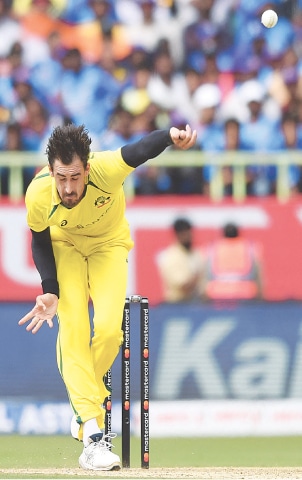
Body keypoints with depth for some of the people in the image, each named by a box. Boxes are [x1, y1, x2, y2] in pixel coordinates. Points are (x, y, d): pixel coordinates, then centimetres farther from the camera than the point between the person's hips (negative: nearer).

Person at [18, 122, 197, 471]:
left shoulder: (106, 169, -38)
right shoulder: (39, 194, -31)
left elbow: (142, 150, -57)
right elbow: (40, 238, -11)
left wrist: (171, 136, -79)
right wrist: (50, 290, -23)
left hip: (109, 244, 0)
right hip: (64, 245, 0)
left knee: (109, 328, -17)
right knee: (73, 326, -19)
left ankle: (84, 403, 11)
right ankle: (92, 433, -23)